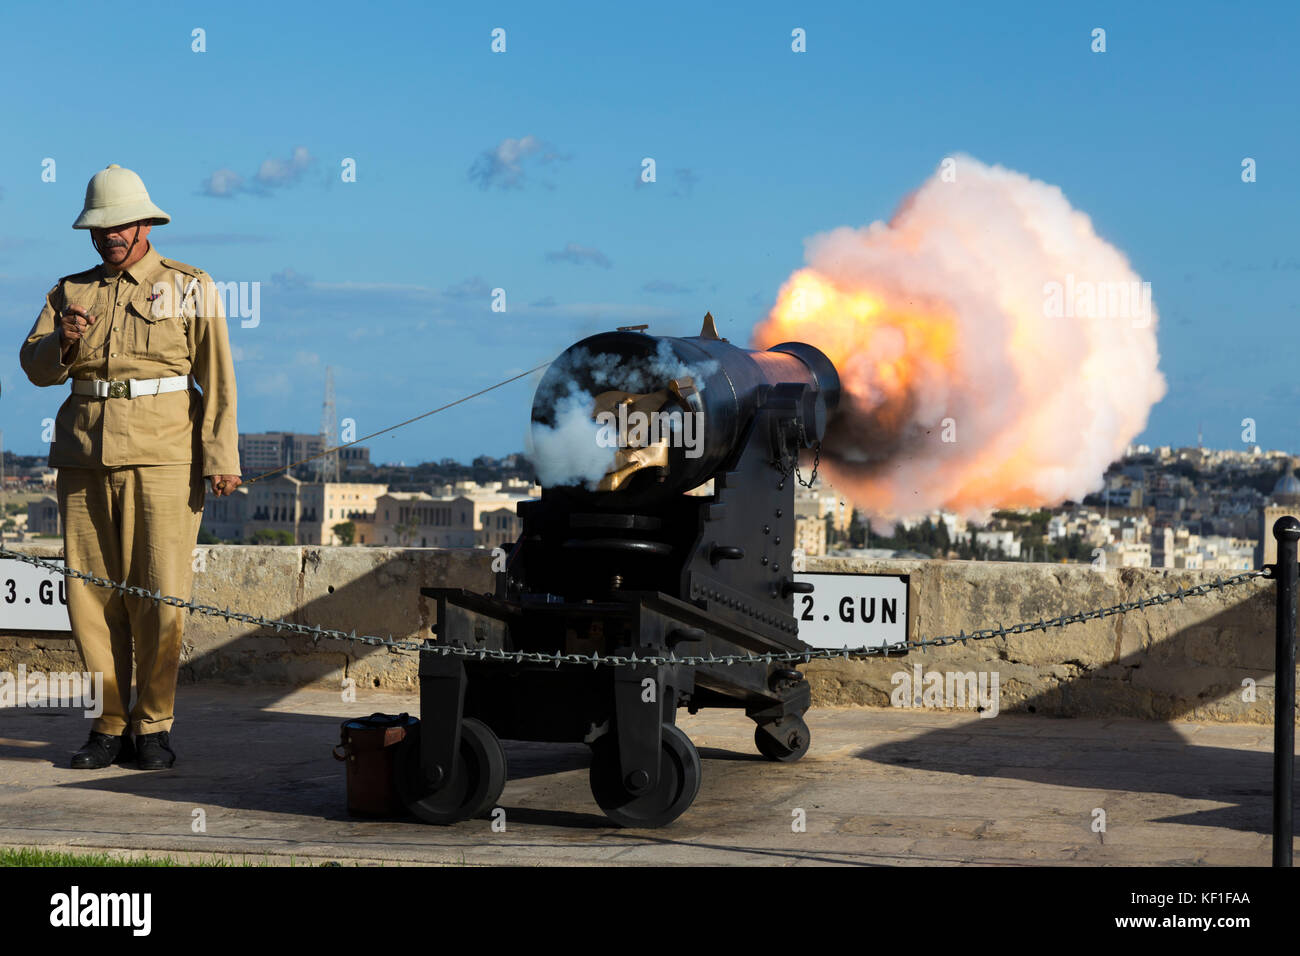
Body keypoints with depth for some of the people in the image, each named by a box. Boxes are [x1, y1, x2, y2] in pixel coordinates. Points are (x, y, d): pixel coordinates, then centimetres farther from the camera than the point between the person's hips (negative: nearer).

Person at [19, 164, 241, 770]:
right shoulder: (71, 291, 17)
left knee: (160, 596, -7)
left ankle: (154, 725, 5)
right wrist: (62, 341, -12)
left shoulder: (190, 288, 8)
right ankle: (110, 725, 11)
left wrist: (220, 458, -6)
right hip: (84, 459, 3)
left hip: (162, 458, -3)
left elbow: (217, 379, 3)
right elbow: (35, 367, 10)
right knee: (89, 594, 1)